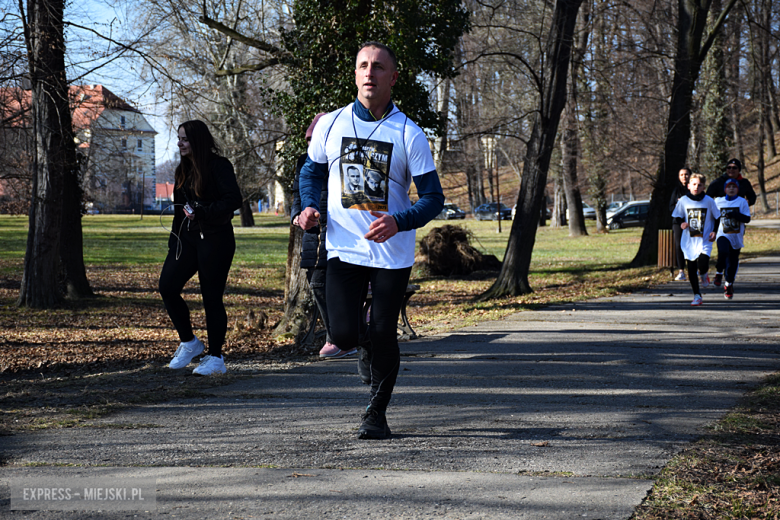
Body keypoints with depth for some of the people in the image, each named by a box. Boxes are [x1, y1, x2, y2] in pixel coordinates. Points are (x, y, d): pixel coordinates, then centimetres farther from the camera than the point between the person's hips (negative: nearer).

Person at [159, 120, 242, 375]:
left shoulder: (218, 166, -8)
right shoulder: (184, 170, 16)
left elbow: (233, 200, -18)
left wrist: (202, 212, -24)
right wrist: (174, 239, 15)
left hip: (215, 240, -7)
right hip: (188, 237, 7)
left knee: (212, 298, -3)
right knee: (167, 287, -5)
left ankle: (215, 358, 6)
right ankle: (189, 342, 12)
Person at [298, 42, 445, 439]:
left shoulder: (409, 134, -5)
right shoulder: (331, 124, 2)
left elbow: (433, 197, -4)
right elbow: (312, 169, 18)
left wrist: (399, 222, -23)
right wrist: (309, 206, -3)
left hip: (392, 253, -1)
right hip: (343, 248, 1)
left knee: (383, 336, -1)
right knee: (343, 335, -9)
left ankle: (376, 413, 22)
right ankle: (376, 348, 29)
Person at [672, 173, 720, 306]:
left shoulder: (708, 200, -2)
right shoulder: (683, 200, 0)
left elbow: (717, 217, 8)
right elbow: (676, 216, 11)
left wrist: (714, 231, -4)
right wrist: (681, 223, -10)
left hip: (704, 240, -2)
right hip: (689, 240, 2)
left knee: (702, 265, -18)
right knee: (691, 269, 3)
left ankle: (704, 275, 20)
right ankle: (697, 296, 15)